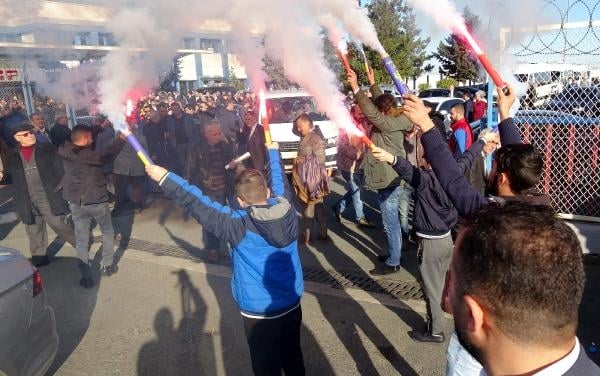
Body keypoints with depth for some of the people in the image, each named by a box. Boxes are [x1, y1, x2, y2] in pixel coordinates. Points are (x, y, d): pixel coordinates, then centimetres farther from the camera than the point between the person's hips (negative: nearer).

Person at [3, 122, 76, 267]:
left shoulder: (47, 148, 0)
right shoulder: (12, 155, 8)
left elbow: (59, 169, -2)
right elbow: (9, 176, 14)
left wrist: (59, 187, -8)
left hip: (48, 198, -3)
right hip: (27, 202, 3)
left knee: (61, 225, -1)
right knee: (34, 231, 12)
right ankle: (39, 256, 26)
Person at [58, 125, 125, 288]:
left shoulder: (65, 151, -1)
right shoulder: (85, 154, -20)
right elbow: (103, 156, -34)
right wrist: (121, 138, -31)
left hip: (76, 202, 5)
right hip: (96, 201, -5)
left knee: (81, 240, 10)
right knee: (108, 232, 19)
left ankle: (86, 277, 11)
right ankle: (107, 266, 24)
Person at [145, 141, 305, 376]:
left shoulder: (240, 227, -25)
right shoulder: (286, 208, -11)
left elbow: (198, 205, -25)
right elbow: (279, 181, 8)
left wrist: (165, 178, -18)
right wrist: (272, 151, 26)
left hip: (260, 312, -5)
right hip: (292, 303, 5)